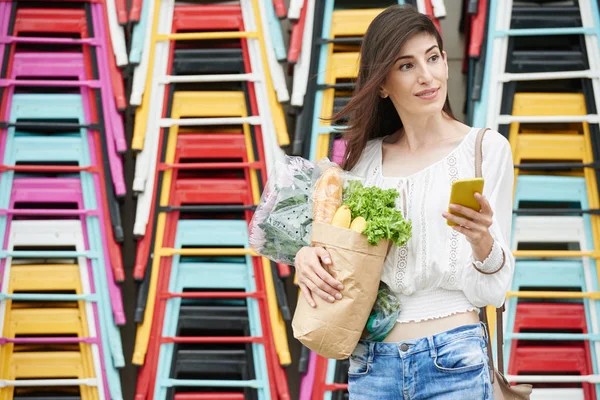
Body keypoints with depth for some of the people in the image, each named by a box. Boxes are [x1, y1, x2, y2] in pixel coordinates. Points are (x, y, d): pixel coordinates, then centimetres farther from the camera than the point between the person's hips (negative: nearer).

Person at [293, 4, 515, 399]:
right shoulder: (365, 156, 8)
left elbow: (490, 292, -4)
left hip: (454, 364, -4)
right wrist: (306, 255, -4)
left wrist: (480, 238, -24)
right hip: (371, 364, 4)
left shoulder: (487, 148, -3)